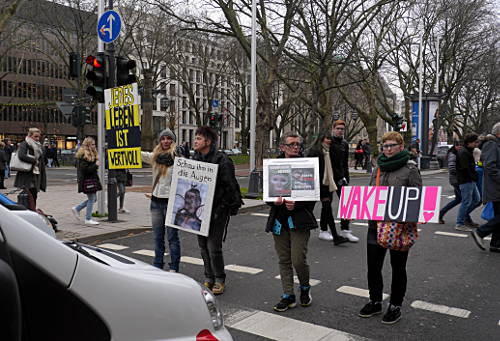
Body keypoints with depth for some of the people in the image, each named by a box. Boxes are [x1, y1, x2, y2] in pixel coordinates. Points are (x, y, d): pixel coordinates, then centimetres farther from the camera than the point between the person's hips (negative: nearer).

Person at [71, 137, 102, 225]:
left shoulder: (91, 154, 15)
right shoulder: (83, 156, -16)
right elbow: (84, 169, -22)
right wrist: (95, 165, -20)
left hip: (92, 180, 10)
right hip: (87, 180, -10)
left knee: (93, 199, 15)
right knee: (91, 199, -3)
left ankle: (76, 209, 25)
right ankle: (88, 219, 6)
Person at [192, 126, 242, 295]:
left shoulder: (222, 160, -11)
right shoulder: (195, 158, 10)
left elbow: (230, 186, -12)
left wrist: (223, 207, -15)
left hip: (218, 210, -7)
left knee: (213, 246, -5)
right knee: (203, 246, 12)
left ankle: (219, 280, 12)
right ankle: (209, 278, 26)